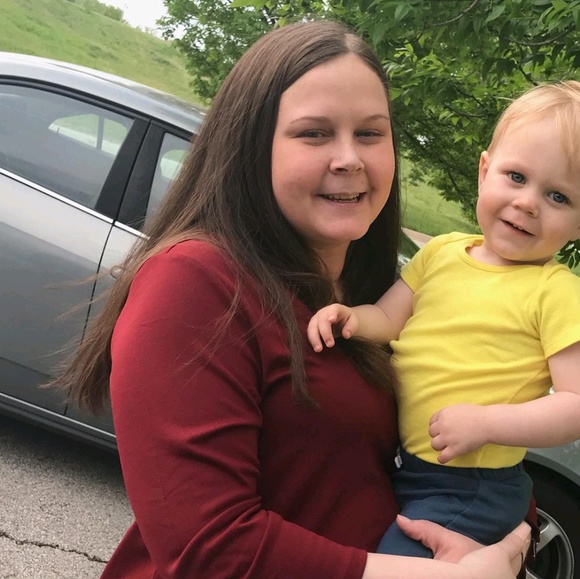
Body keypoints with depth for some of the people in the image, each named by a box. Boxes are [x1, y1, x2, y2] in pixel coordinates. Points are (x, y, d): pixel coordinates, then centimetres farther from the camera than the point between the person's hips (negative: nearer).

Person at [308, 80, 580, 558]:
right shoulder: (442, 251, 5)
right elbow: (388, 319, 6)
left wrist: (485, 424, -24)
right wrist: (350, 318, -15)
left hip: (466, 493, -6)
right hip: (395, 464, 6)